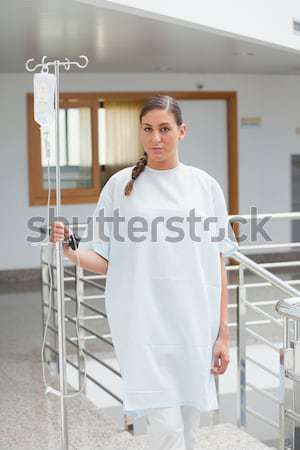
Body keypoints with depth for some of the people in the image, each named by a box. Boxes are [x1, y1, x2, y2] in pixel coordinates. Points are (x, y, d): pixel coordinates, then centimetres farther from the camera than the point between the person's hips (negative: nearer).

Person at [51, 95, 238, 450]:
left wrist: (222, 333, 3)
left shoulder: (205, 185, 6)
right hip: (144, 324, -2)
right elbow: (105, 261, 4)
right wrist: (71, 250, -17)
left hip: (195, 325, 2)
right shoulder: (120, 185, 3)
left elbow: (217, 266, 6)